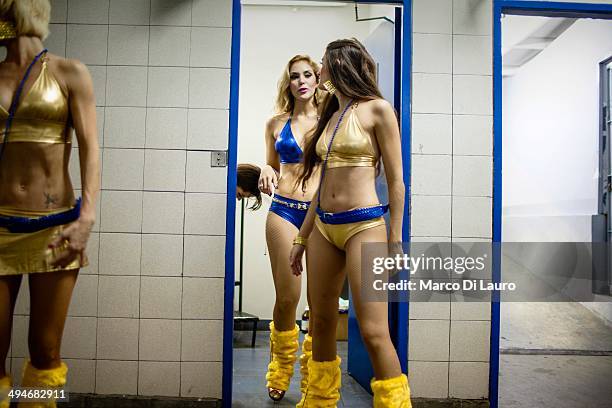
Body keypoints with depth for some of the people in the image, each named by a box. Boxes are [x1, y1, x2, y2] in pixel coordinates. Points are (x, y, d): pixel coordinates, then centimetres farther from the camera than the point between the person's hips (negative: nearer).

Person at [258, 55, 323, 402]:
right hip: (284, 211, 1)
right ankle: (280, 373, 24)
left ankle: (314, 381, 19)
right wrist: (266, 173, -3)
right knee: (287, 297, 1)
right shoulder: (276, 123, 11)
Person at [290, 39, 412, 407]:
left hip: (363, 225, -7)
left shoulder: (377, 109, -3)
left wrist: (395, 242, -10)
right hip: (323, 227, 7)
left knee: (373, 331, -9)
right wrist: (302, 238, 18)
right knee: (322, 322, 12)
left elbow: (396, 180, -6)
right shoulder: (331, 116, 17)